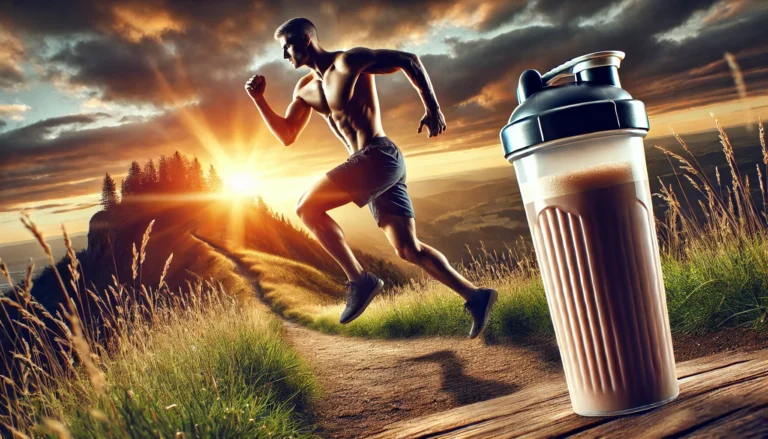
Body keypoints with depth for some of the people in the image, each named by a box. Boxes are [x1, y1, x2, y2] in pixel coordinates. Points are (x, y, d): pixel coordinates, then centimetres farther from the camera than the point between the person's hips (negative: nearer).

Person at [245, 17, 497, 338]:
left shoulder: (349, 61, -4)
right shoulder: (305, 89, 20)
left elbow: (408, 60, -6)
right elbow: (286, 136, 20)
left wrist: (433, 109, -12)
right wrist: (259, 99, 11)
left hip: (380, 157, -9)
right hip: (371, 165, 9)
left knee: (307, 208, -8)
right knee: (408, 249, 5)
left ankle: (360, 280, -7)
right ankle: (475, 296, 8)